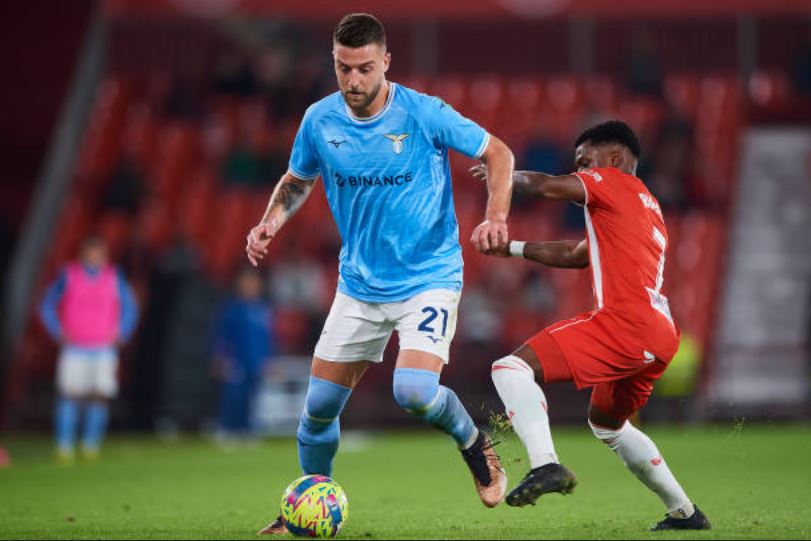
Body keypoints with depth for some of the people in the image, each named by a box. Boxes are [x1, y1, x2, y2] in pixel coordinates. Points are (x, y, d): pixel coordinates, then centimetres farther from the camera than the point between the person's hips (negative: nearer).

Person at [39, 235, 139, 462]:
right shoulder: (68, 276, 1)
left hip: (104, 349, 2)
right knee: (69, 394, -12)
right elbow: (47, 306, 8)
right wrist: (59, 333, 0)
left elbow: (129, 308, 18)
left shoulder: (114, 278, 7)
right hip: (74, 348, -2)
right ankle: (64, 446, -8)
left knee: (101, 397, -6)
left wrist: (119, 335, 8)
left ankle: (91, 444, 4)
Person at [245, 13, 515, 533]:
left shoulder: (425, 114, -15)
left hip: (429, 279, -4)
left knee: (414, 391, -25)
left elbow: (497, 153, -4)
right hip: (360, 285, 4)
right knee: (319, 406, 3)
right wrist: (271, 222, -4)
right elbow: (297, 181, 15)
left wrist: (496, 216, -19)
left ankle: (474, 443, 8)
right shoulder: (320, 120, -4)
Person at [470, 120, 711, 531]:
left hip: (624, 321, -10)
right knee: (606, 421, 32)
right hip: (661, 334, 10)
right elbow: (574, 255, 37)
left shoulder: (614, 183, 4)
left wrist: (505, 176, 9)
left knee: (512, 368, -16)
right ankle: (684, 512, 32)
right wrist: (512, 248, 37)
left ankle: (545, 464, -37)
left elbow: (545, 187, -11)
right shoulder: (646, 206, 31)